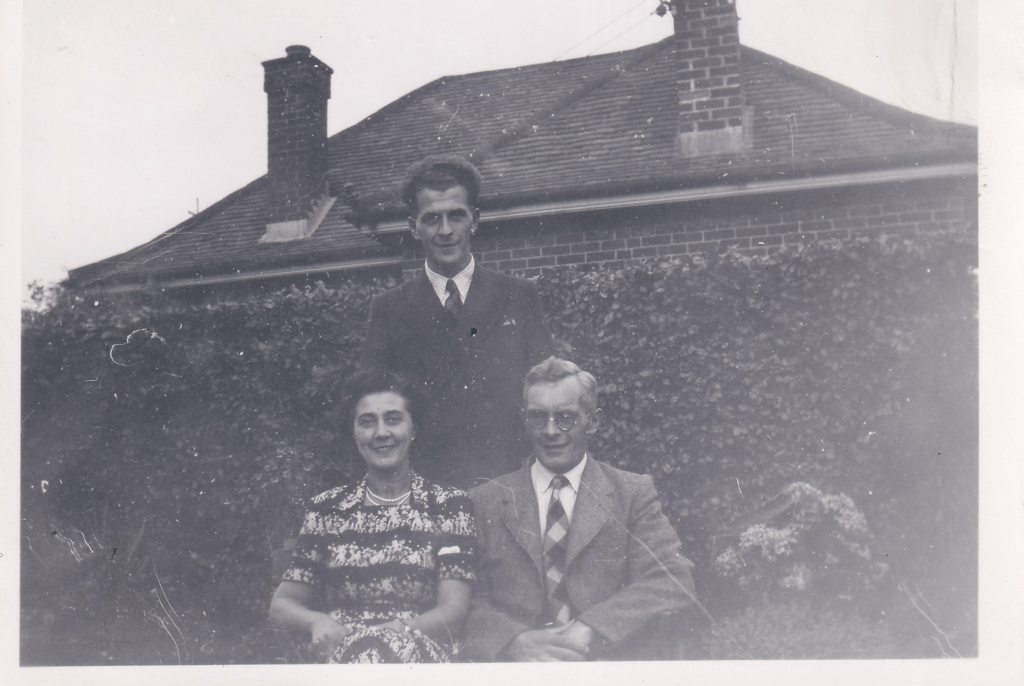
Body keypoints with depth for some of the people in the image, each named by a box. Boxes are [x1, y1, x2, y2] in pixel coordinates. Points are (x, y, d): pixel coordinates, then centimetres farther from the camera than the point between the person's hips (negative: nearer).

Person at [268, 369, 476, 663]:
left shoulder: (448, 504, 9)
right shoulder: (327, 508, 15)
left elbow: (453, 611, 0)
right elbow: (281, 604, 15)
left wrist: (397, 630, -19)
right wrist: (317, 621, -9)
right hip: (338, 655, 2)